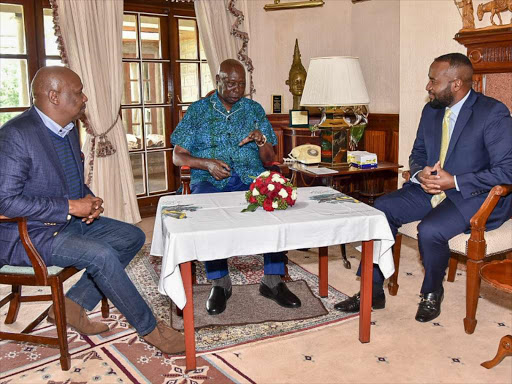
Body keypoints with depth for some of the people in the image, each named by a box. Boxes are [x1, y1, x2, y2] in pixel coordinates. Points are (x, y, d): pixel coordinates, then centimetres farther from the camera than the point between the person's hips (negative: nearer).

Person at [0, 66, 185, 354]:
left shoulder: (69, 129, 7)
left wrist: (89, 200, -4)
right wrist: (71, 207, -24)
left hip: (70, 221, 9)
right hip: (28, 234, -9)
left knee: (133, 237, 2)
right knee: (100, 254, -28)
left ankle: (73, 305, 2)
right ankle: (149, 328, -9)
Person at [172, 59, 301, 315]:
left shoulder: (254, 109, 15)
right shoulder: (198, 110, 10)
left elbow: (269, 159, 12)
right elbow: (178, 156, 5)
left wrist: (261, 141, -10)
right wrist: (207, 164, -13)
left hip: (250, 177, 2)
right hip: (209, 179, -1)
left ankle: (273, 281, -18)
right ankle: (219, 283, -18)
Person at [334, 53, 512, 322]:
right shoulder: (431, 111, 9)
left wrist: (454, 181, -22)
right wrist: (420, 174, -8)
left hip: (473, 196, -7)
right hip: (430, 189, 7)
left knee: (430, 230, -32)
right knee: (379, 209, -13)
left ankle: (431, 294, -1)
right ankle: (372, 291, -4)